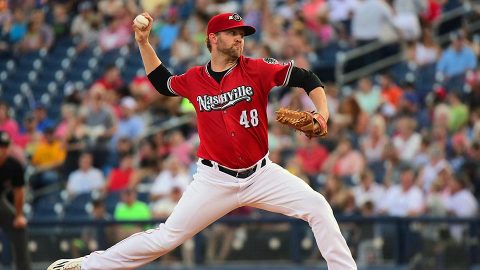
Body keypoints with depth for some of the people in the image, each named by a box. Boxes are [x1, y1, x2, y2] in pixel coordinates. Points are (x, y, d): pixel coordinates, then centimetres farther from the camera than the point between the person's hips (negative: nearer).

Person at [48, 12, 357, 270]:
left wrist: (322, 112, -24)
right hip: (216, 180, -1)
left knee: (317, 207, -16)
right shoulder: (194, 80, 0)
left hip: (260, 174, 1)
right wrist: (143, 43, 12)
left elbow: (306, 78, -8)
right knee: (167, 237, -2)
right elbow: (162, 82, 21)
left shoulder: (256, 69, -6)